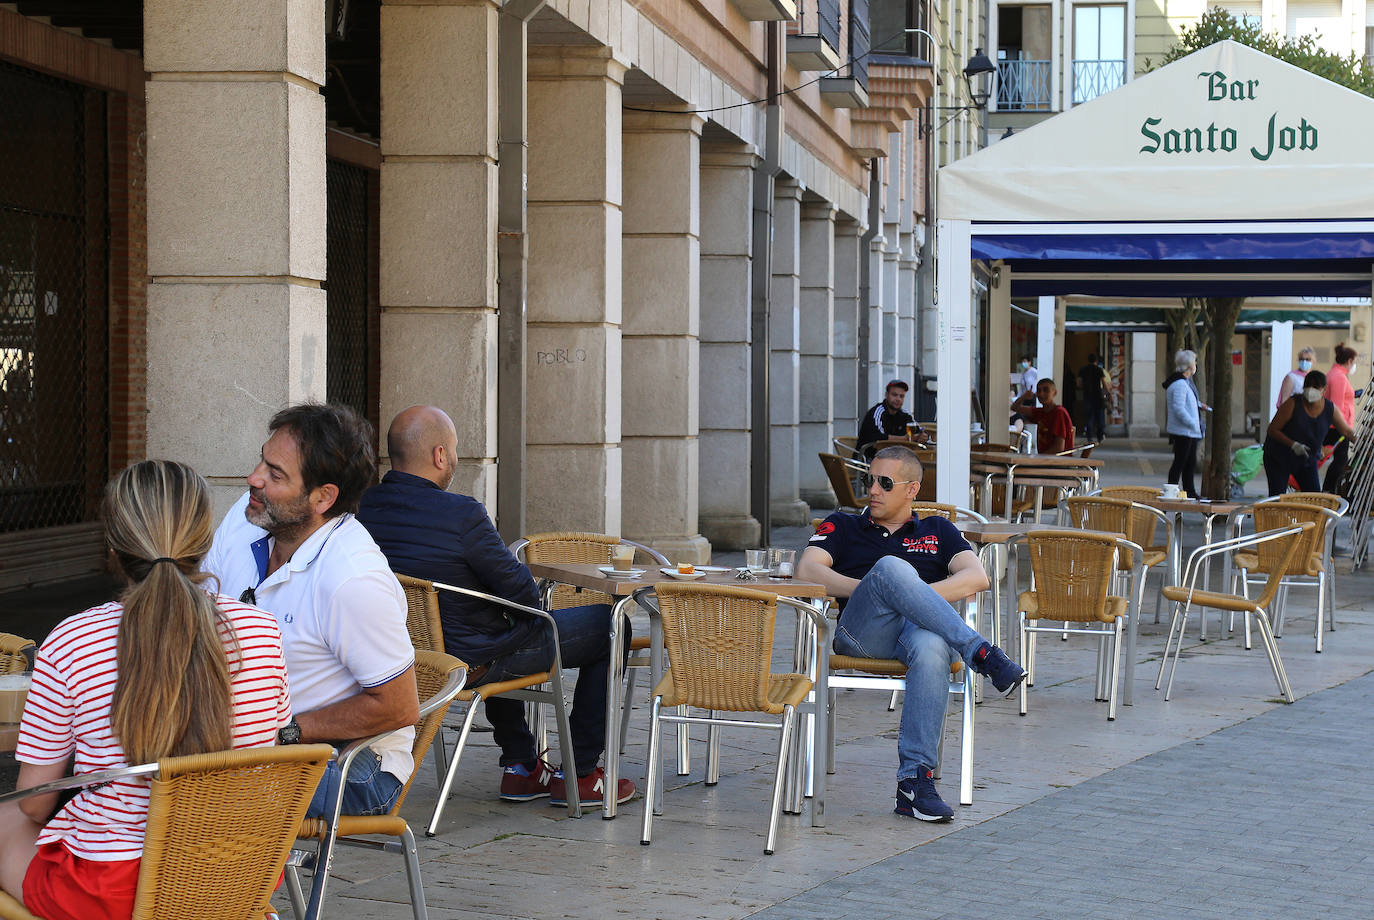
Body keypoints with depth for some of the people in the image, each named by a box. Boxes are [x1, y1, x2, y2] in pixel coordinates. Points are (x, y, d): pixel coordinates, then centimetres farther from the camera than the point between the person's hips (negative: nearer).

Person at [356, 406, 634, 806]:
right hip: (469, 661, -8)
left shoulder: (363, 507, -5)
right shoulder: (462, 515, -27)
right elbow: (524, 593, -18)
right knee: (608, 625, 9)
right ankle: (581, 774, 16)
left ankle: (520, 765, 39)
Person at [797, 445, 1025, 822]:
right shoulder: (842, 526, 27)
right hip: (861, 632, -1)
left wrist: (917, 596, -3)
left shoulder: (937, 530, 28)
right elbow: (808, 570, 7)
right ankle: (980, 652, -37)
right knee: (891, 567, -34)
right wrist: (868, 589, -5)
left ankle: (915, 780, -42)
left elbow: (977, 578, 11)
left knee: (931, 648, -41)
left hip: (919, 629, 1)